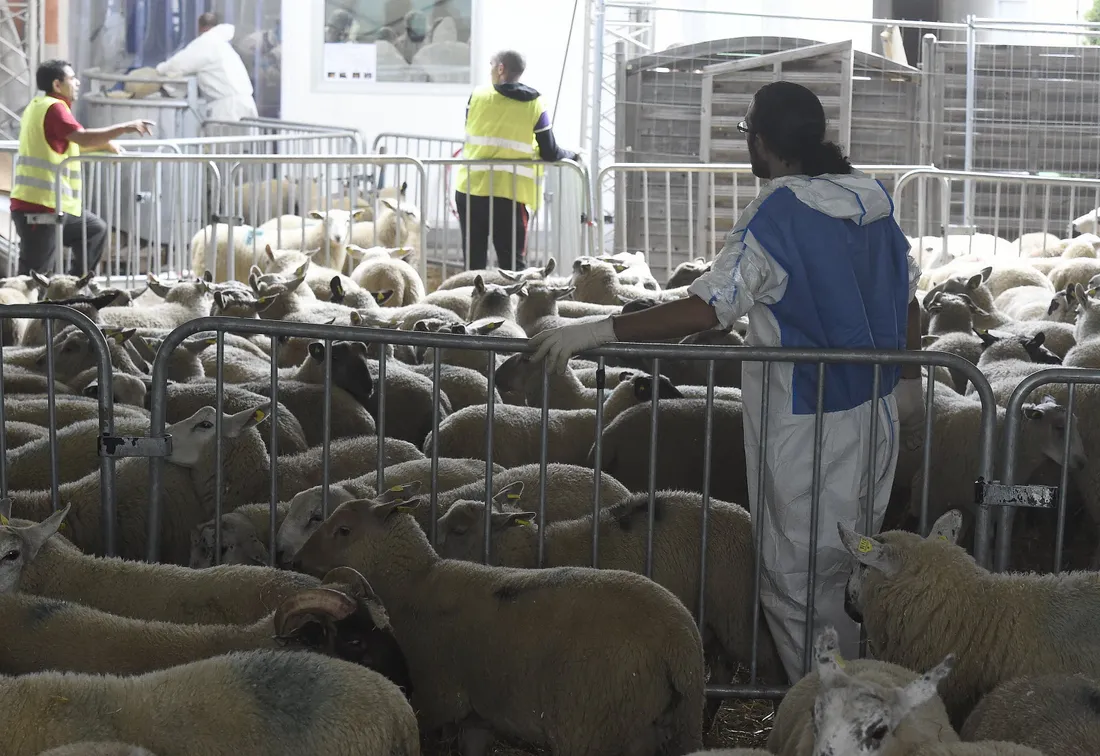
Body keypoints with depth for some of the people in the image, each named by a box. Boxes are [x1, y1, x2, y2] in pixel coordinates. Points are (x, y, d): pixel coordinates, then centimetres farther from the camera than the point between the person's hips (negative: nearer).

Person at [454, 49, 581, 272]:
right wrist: (572, 155, 22)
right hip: (511, 194, -1)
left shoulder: (477, 96, 3)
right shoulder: (535, 105, 1)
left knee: (474, 261, 10)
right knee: (513, 265, 4)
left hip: (472, 189, 1)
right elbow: (550, 154, 2)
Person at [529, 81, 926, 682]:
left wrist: (595, 332, -26)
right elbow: (907, 298, 12)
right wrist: (907, 382, 27)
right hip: (875, 414, 8)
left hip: (804, 424, -8)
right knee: (851, 570, 19)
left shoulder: (776, 213, -18)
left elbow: (707, 310, -27)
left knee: (797, 582, 3)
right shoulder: (873, 199, 4)